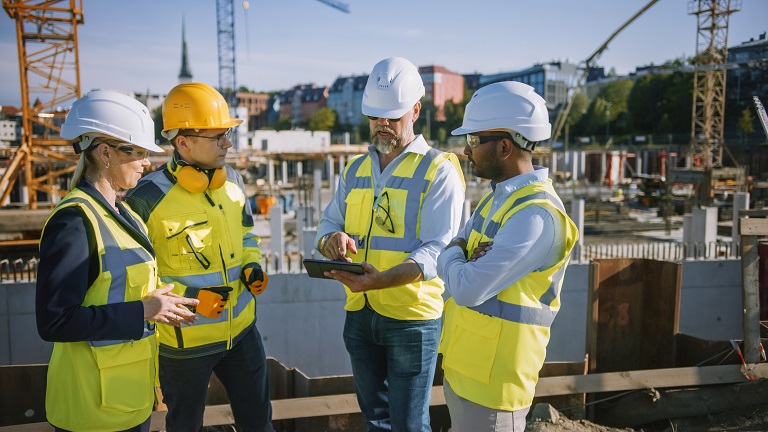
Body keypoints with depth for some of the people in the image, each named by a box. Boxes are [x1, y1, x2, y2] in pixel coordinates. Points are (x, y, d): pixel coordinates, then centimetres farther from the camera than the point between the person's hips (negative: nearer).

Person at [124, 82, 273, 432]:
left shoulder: (232, 180, -1)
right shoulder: (147, 198, -20)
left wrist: (252, 266, -4)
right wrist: (187, 296, -23)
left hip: (241, 329, 5)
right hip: (184, 341, -4)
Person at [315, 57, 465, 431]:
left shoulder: (439, 170, -10)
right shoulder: (356, 169, 10)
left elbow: (438, 249, -18)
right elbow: (328, 222, 11)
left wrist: (383, 280, -35)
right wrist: (332, 239, -15)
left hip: (413, 318, -5)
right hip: (359, 314, 6)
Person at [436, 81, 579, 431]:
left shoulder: (536, 215, -23)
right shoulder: (499, 196, 7)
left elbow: (468, 289, -26)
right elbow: (450, 263, 9)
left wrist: (454, 254, -7)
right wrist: (464, 258, -13)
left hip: (491, 379, -8)